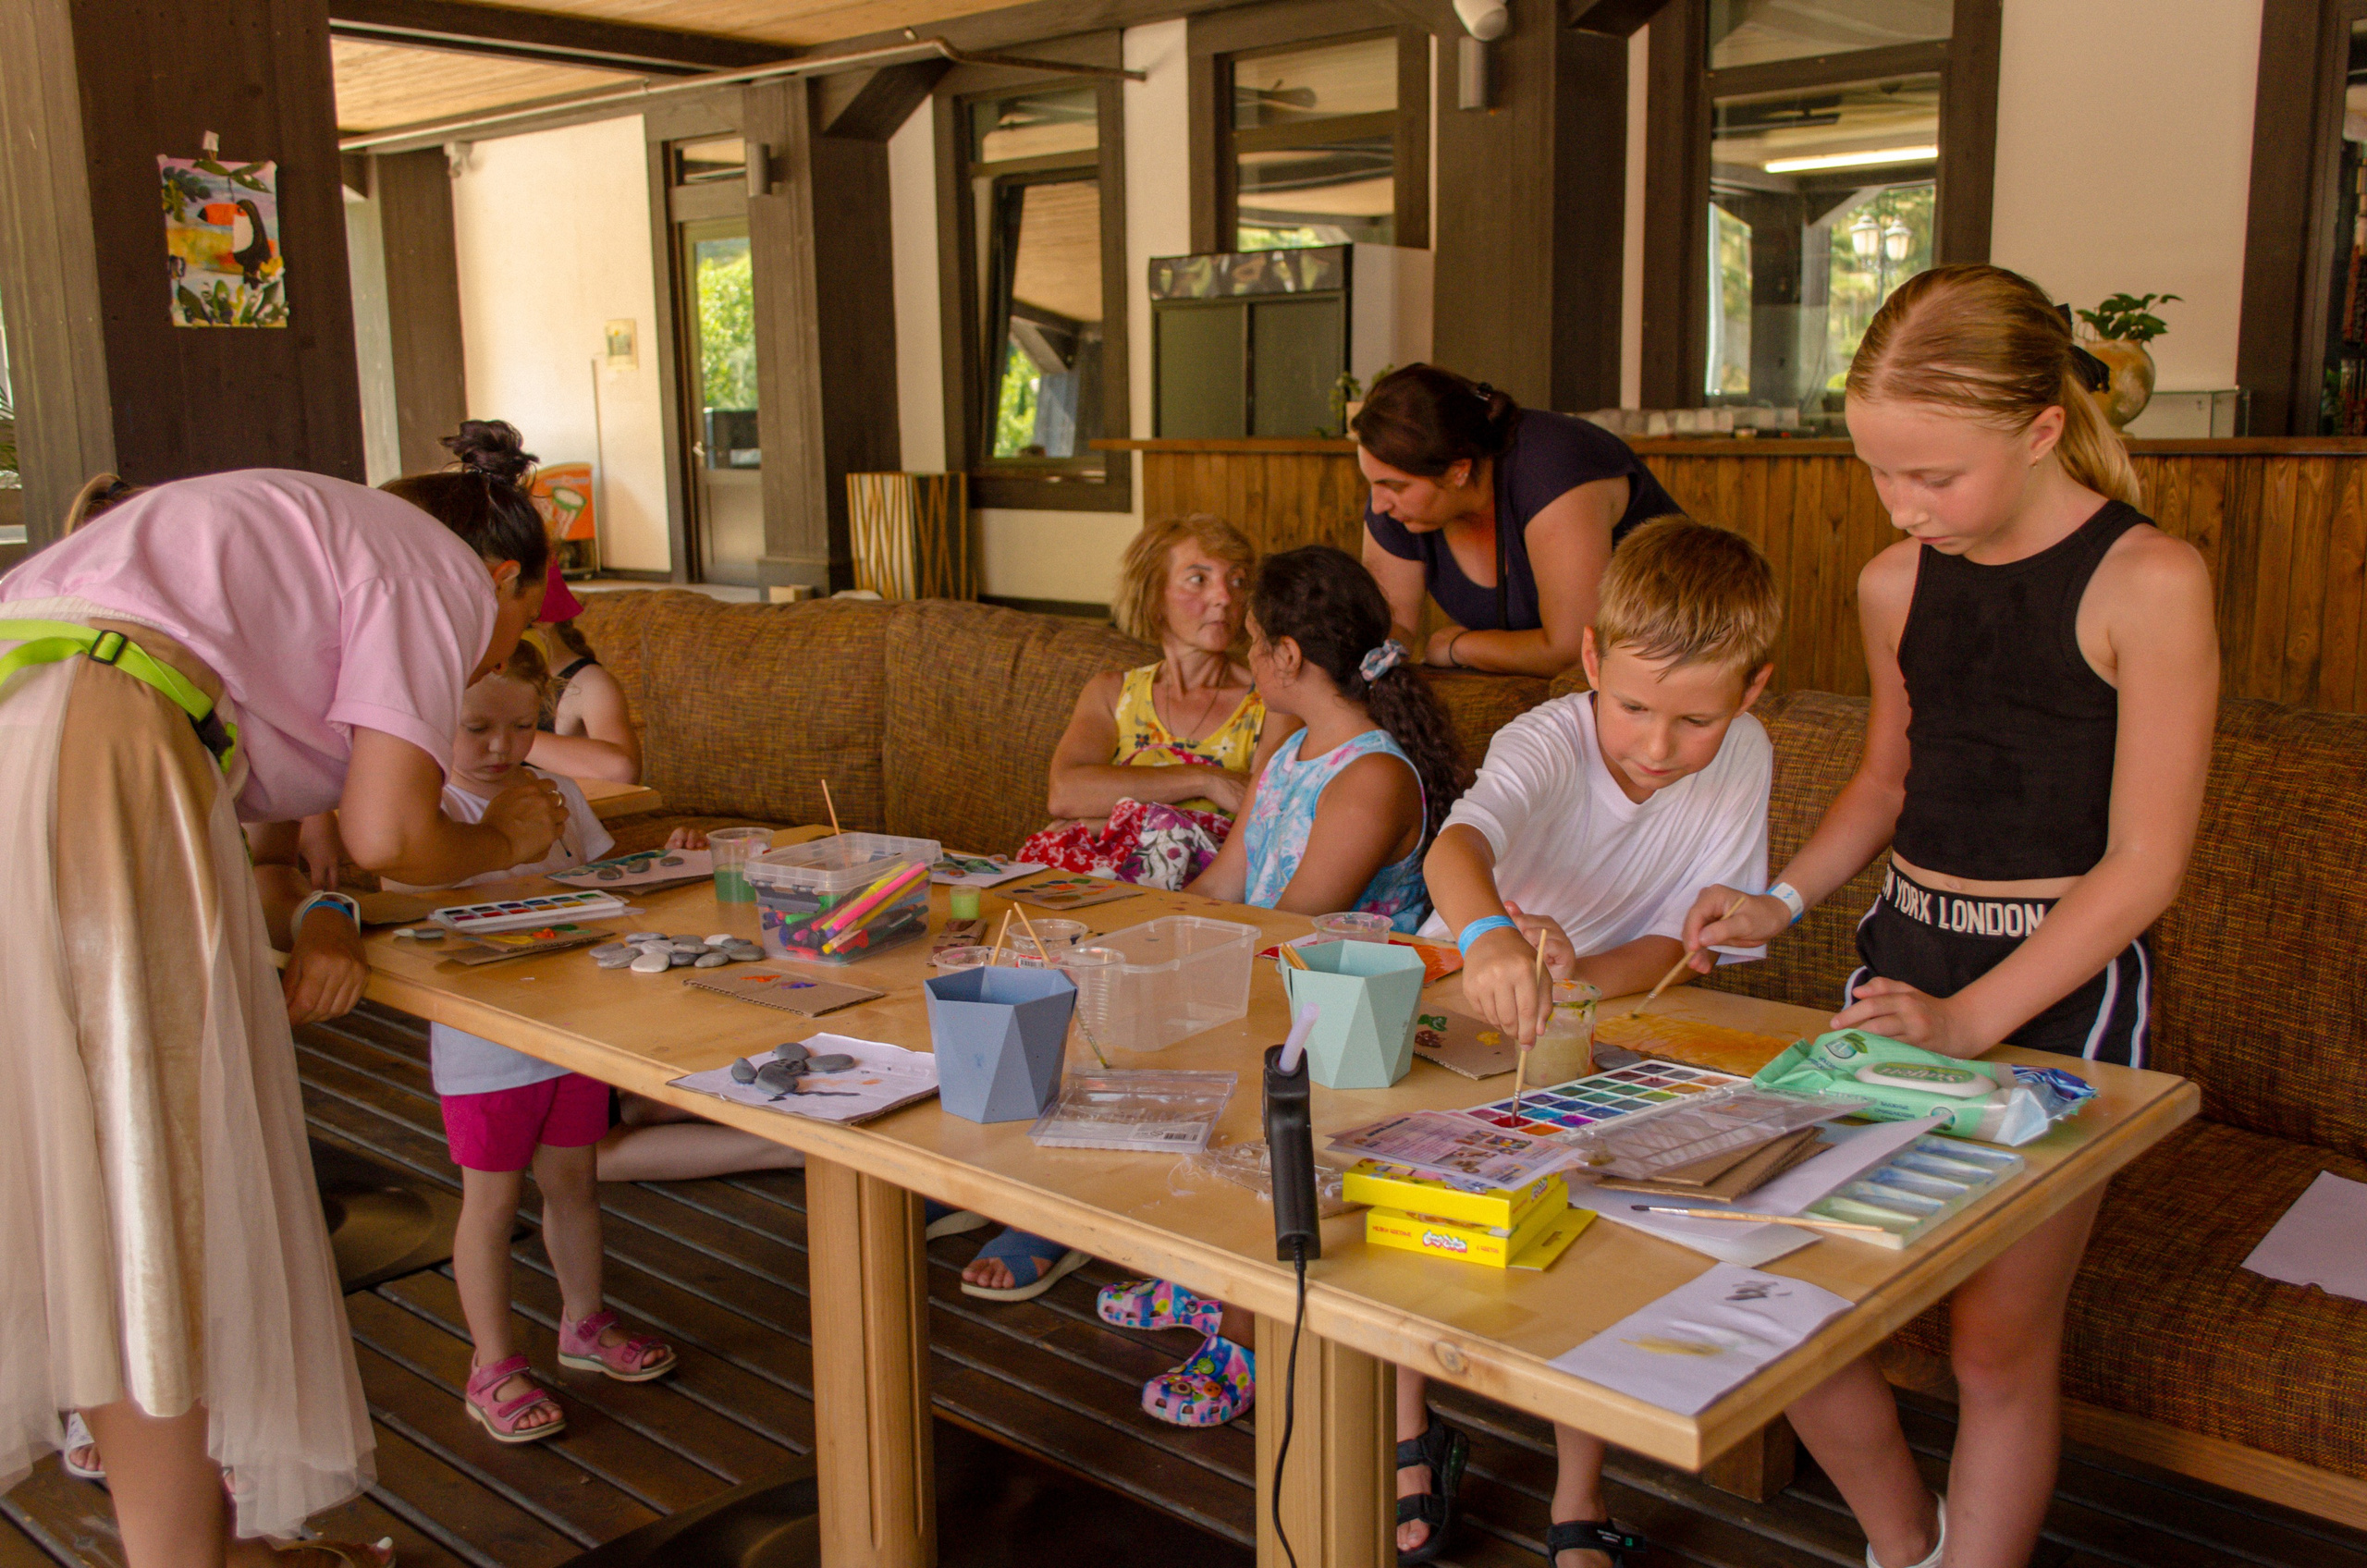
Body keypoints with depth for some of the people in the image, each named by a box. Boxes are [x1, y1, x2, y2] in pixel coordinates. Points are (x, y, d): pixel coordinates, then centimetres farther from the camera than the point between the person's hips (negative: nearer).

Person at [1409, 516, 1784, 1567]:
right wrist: (1487, 936, -70)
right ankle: (1412, 1437, 4)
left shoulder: (1744, 762, -14)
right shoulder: (1548, 743, -25)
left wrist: (1580, 977, -32)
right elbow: (1458, 843, -46)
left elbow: (1683, 941, -12)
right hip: (1461, 1002, -1)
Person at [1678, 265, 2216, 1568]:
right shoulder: (1896, 585, 5)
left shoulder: (2149, 582, -12)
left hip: (2061, 990, -5)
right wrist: (1782, 900, 3)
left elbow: (2144, 863, -13)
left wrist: (1968, 1017, -19)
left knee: (1998, 1343, 0)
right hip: (1901, 959, 5)